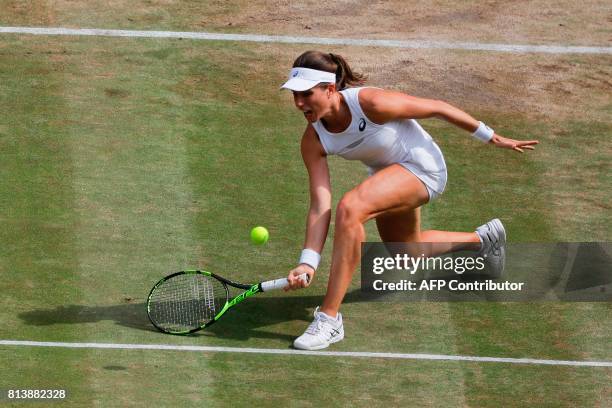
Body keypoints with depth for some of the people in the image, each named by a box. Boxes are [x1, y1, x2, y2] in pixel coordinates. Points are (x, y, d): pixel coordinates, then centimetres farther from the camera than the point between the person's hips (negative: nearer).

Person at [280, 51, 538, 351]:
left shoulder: (371, 103, -34)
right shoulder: (313, 140, -18)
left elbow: (437, 108, -20)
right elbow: (320, 207, -19)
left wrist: (492, 138, -11)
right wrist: (308, 262, -32)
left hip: (422, 166, -8)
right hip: (387, 175, 8)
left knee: (350, 208, -33)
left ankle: (329, 318, -26)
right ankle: (483, 238, 56)